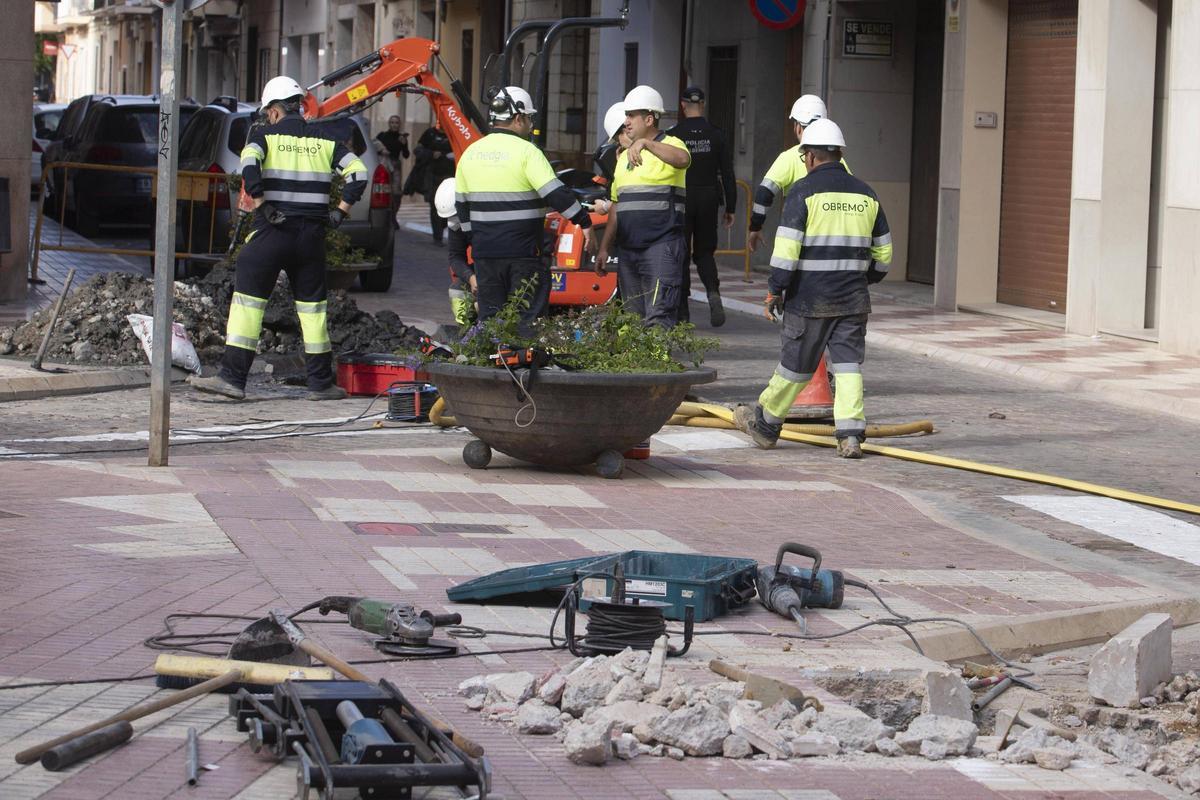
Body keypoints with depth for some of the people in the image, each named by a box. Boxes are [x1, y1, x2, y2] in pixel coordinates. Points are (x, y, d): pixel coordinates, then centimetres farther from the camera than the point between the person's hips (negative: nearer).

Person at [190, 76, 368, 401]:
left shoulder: (265, 135, 0)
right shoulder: (324, 139, 9)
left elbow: (249, 166, -20)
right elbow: (357, 172, 3)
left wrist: (261, 205, -13)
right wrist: (340, 212, 7)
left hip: (272, 230, -3)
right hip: (311, 236, 3)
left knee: (248, 300, 0)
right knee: (312, 306, 11)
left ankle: (232, 378, -6)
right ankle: (322, 383, 13)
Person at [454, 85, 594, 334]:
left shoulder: (470, 153, 10)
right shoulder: (526, 151, -11)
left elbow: (461, 205, 17)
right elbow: (556, 193, -16)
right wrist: (584, 222, -8)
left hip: (484, 251, 6)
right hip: (523, 252, -6)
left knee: (489, 316, 11)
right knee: (528, 317, -1)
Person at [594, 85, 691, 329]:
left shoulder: (669, 145, -3)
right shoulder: (624, 156, 20)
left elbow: (682, 159, -29)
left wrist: (645, 143, -39)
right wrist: (604, 248, 19)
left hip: (661, 246, -8)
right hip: (628, 249, 8)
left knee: (658, 318, -15)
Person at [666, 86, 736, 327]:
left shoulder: (673, 136, -7)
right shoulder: (716, 135, 1)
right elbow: (728, 174, 2)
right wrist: (730, 209, 8)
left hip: (681, 201, -2)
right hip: (709, 201, 3)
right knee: (704, 252, 14)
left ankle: (682, 310, 2)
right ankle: (713, 292, -12)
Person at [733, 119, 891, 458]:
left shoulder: (804, 192, -7)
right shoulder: (865, 194, 10)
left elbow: (787, 248, -12)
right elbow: (883, 251, 15)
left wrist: (775, 291, -6)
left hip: (810, 299, -4)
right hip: (853, 300, 4)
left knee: (796, 365, 7)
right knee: (848, 364, 3)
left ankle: (766, 424, 23)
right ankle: (850, 434, -8)